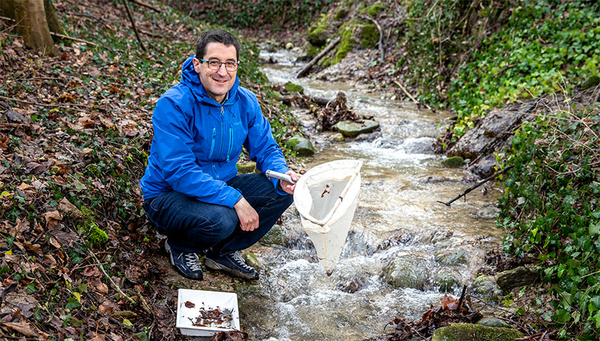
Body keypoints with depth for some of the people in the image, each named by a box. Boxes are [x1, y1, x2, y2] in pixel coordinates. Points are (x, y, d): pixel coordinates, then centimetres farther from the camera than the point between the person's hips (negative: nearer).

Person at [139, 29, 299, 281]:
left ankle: (222, 252, 6)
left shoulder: (245, 102, -4)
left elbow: (265, 148, 2)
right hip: (167, 196, -6)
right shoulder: (174, 104, -24)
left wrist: (282, 176, -22)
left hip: (221, 186, 6)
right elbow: (179, 171, -30)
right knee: (221, 220, -35)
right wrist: (235, 199, -33)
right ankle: (179, 246, 2)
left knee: (281, 192, -12)